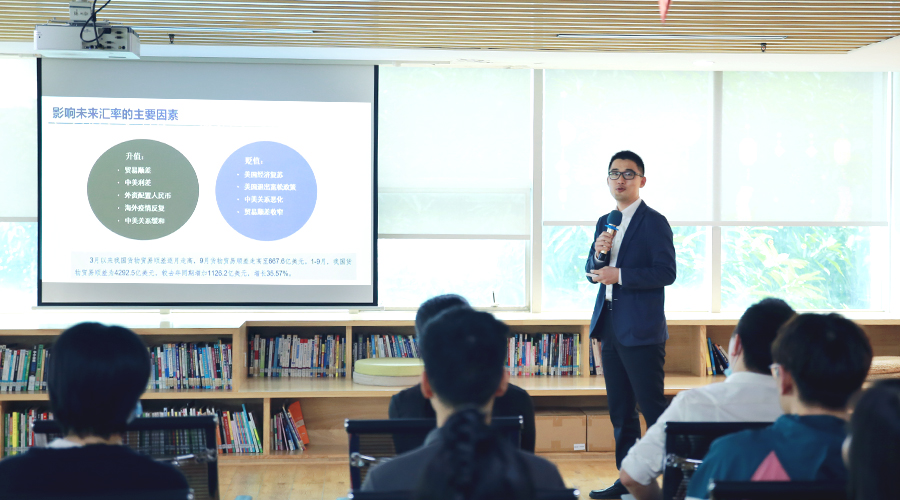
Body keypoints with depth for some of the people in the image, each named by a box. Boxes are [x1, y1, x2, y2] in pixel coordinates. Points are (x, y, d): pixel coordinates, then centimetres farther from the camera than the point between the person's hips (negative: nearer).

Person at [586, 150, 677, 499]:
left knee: (652, 407, -6)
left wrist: (620, 275, -18)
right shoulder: (605, 223, 15)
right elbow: (593, 273, 17)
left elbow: (666, 272, -15)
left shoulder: (654, 222, -8)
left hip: (641, 330, -8)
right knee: (619, 409, 13)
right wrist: (598, 253, -4)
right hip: (610, 326, 8)